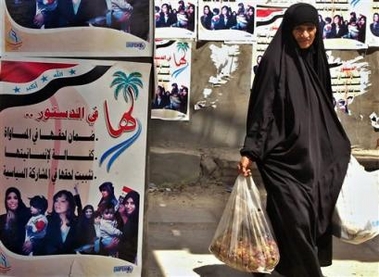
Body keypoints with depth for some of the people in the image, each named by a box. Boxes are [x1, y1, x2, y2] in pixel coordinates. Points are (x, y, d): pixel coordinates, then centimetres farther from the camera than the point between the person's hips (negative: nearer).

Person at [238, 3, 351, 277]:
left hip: (312, 154, 7)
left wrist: (341, 147, 20)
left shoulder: (316, 60, 10)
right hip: (283, 155, -7)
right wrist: (250, 151, -18)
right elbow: (261, 108, -12)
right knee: (294, 216, -9)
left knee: (316, 213, 8)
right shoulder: (275, 61, -9)